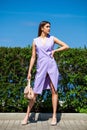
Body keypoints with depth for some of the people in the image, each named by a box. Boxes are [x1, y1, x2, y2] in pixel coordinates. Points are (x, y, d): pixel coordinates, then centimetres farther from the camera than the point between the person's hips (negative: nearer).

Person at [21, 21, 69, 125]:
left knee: (54, 90, 2)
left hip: (52, 66, 1)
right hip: (41, 67, -1)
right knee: (35, 92, -3)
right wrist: (29, 71, 3)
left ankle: (54, 116, 11)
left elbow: (66, 46, 11)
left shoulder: (52, 38, 8)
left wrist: (55, 50, -1)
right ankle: (27, 115, 9)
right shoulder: (36, 40, 7)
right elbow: (33, 57, 7)